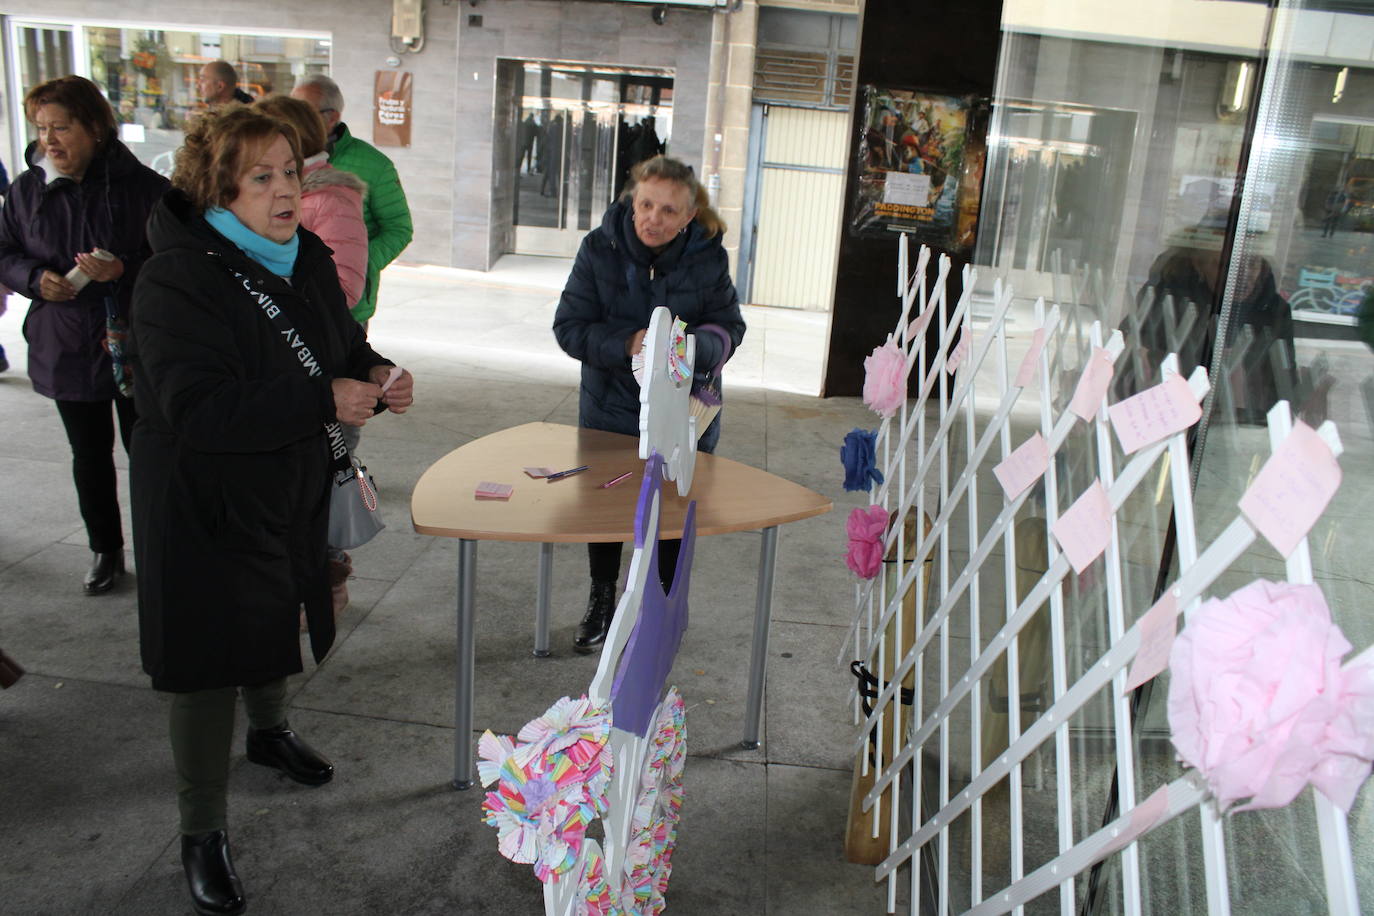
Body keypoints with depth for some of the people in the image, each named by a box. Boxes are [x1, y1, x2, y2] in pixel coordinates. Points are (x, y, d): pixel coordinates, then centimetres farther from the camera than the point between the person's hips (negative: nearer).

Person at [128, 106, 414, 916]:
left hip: (292, 491, 7)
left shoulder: (306, 257, 0)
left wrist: (376, 377, -12)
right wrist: (324, 400, -36)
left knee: (280, 617, 27)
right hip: (205, 506, -7)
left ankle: (271, 729, 56)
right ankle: (204, 833, 20)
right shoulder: (179, 278, -24)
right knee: (209, 664, 2)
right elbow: (196, 409, -34)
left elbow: (343, 345, 12)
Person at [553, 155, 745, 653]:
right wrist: (627, 344, -30)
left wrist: (691, 345, -29)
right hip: (610, 406, 1)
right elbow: (569, 326, -13)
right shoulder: (600, 247, -14)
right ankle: (601, 600, 42)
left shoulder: (708, 256, -12)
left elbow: (729, 327, -7)